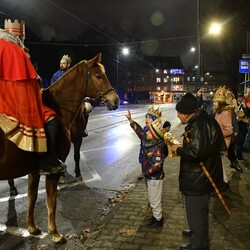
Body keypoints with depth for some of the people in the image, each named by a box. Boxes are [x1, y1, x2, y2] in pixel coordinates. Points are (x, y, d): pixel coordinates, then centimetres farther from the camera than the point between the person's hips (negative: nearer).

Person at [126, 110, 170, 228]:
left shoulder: (158, 149, -29)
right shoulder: (148, 141, -3)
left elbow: (157, 166, -32)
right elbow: (140, 131, 7)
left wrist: (146, 173, -20)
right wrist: (130, 120, 4)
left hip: (155, 178, -9)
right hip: (150, 177, 9)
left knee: (155, 200, 8)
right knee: (152, 199, 24)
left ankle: (158, 219, 26)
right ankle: (156, 215, 41)